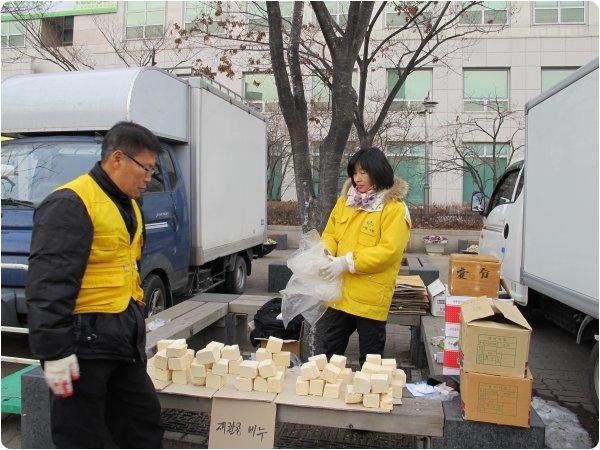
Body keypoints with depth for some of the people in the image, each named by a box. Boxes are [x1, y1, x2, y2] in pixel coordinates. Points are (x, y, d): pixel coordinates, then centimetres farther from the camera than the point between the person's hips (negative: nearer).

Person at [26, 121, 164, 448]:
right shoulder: (70, 204, -16)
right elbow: (48, 284, -21)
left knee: (144, 419, 18)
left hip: (123, 338, 9)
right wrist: (53, 351, -21)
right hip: (84, 340, -9)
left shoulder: (128, 205, 14)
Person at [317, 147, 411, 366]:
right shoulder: (345, 201, 8)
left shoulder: (395, 208, -11)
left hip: (370, 299, -5)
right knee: (325, 354, 15)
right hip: (338, 294, 5)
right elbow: (330, 234, 12)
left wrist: (347, 262, -23)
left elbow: (388, 250, -19)